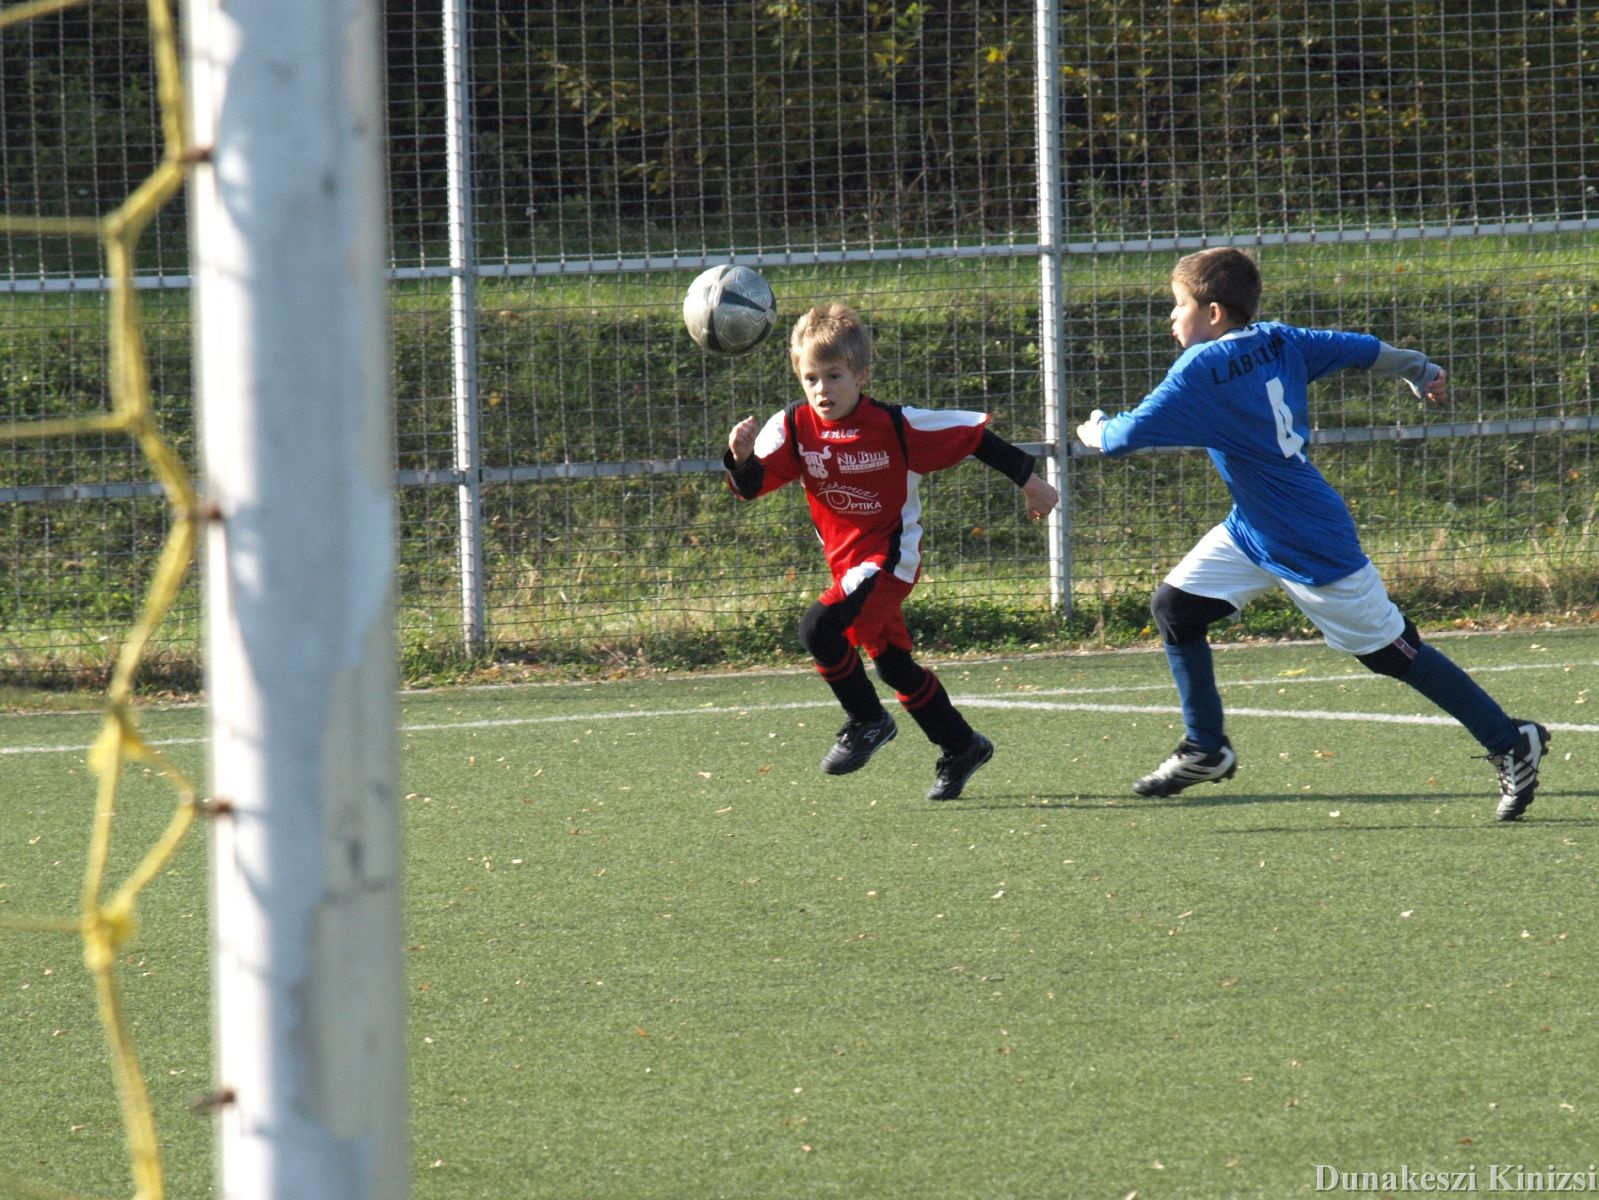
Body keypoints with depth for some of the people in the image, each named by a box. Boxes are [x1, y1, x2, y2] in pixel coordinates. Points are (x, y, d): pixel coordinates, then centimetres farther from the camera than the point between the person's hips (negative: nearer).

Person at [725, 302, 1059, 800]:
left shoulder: (895, 425, -17)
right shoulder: (793, 428, -8)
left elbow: (973, 436, -7)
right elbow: (750, 486, -15)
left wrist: (1027, 479, 1)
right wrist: (741, 457, -37)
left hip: (891, 557, -6)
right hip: (848, 564, 6)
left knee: (819, 628, -25)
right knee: (892, 664, 17)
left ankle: (867, 722, -4)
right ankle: (961, 748, 35)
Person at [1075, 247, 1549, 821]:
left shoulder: (1202, 371, -22)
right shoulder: (1278, 341, -1)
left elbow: (1127, 435, -20)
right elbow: (1363, 350, 9)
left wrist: (1096, 430, 2)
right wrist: (1419, 370, 26)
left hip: (1314, 548, -9)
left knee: (1393, 653, 0)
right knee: (1174, 606, 4)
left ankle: (1513, 744, 11)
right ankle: (1205, 751, 15)